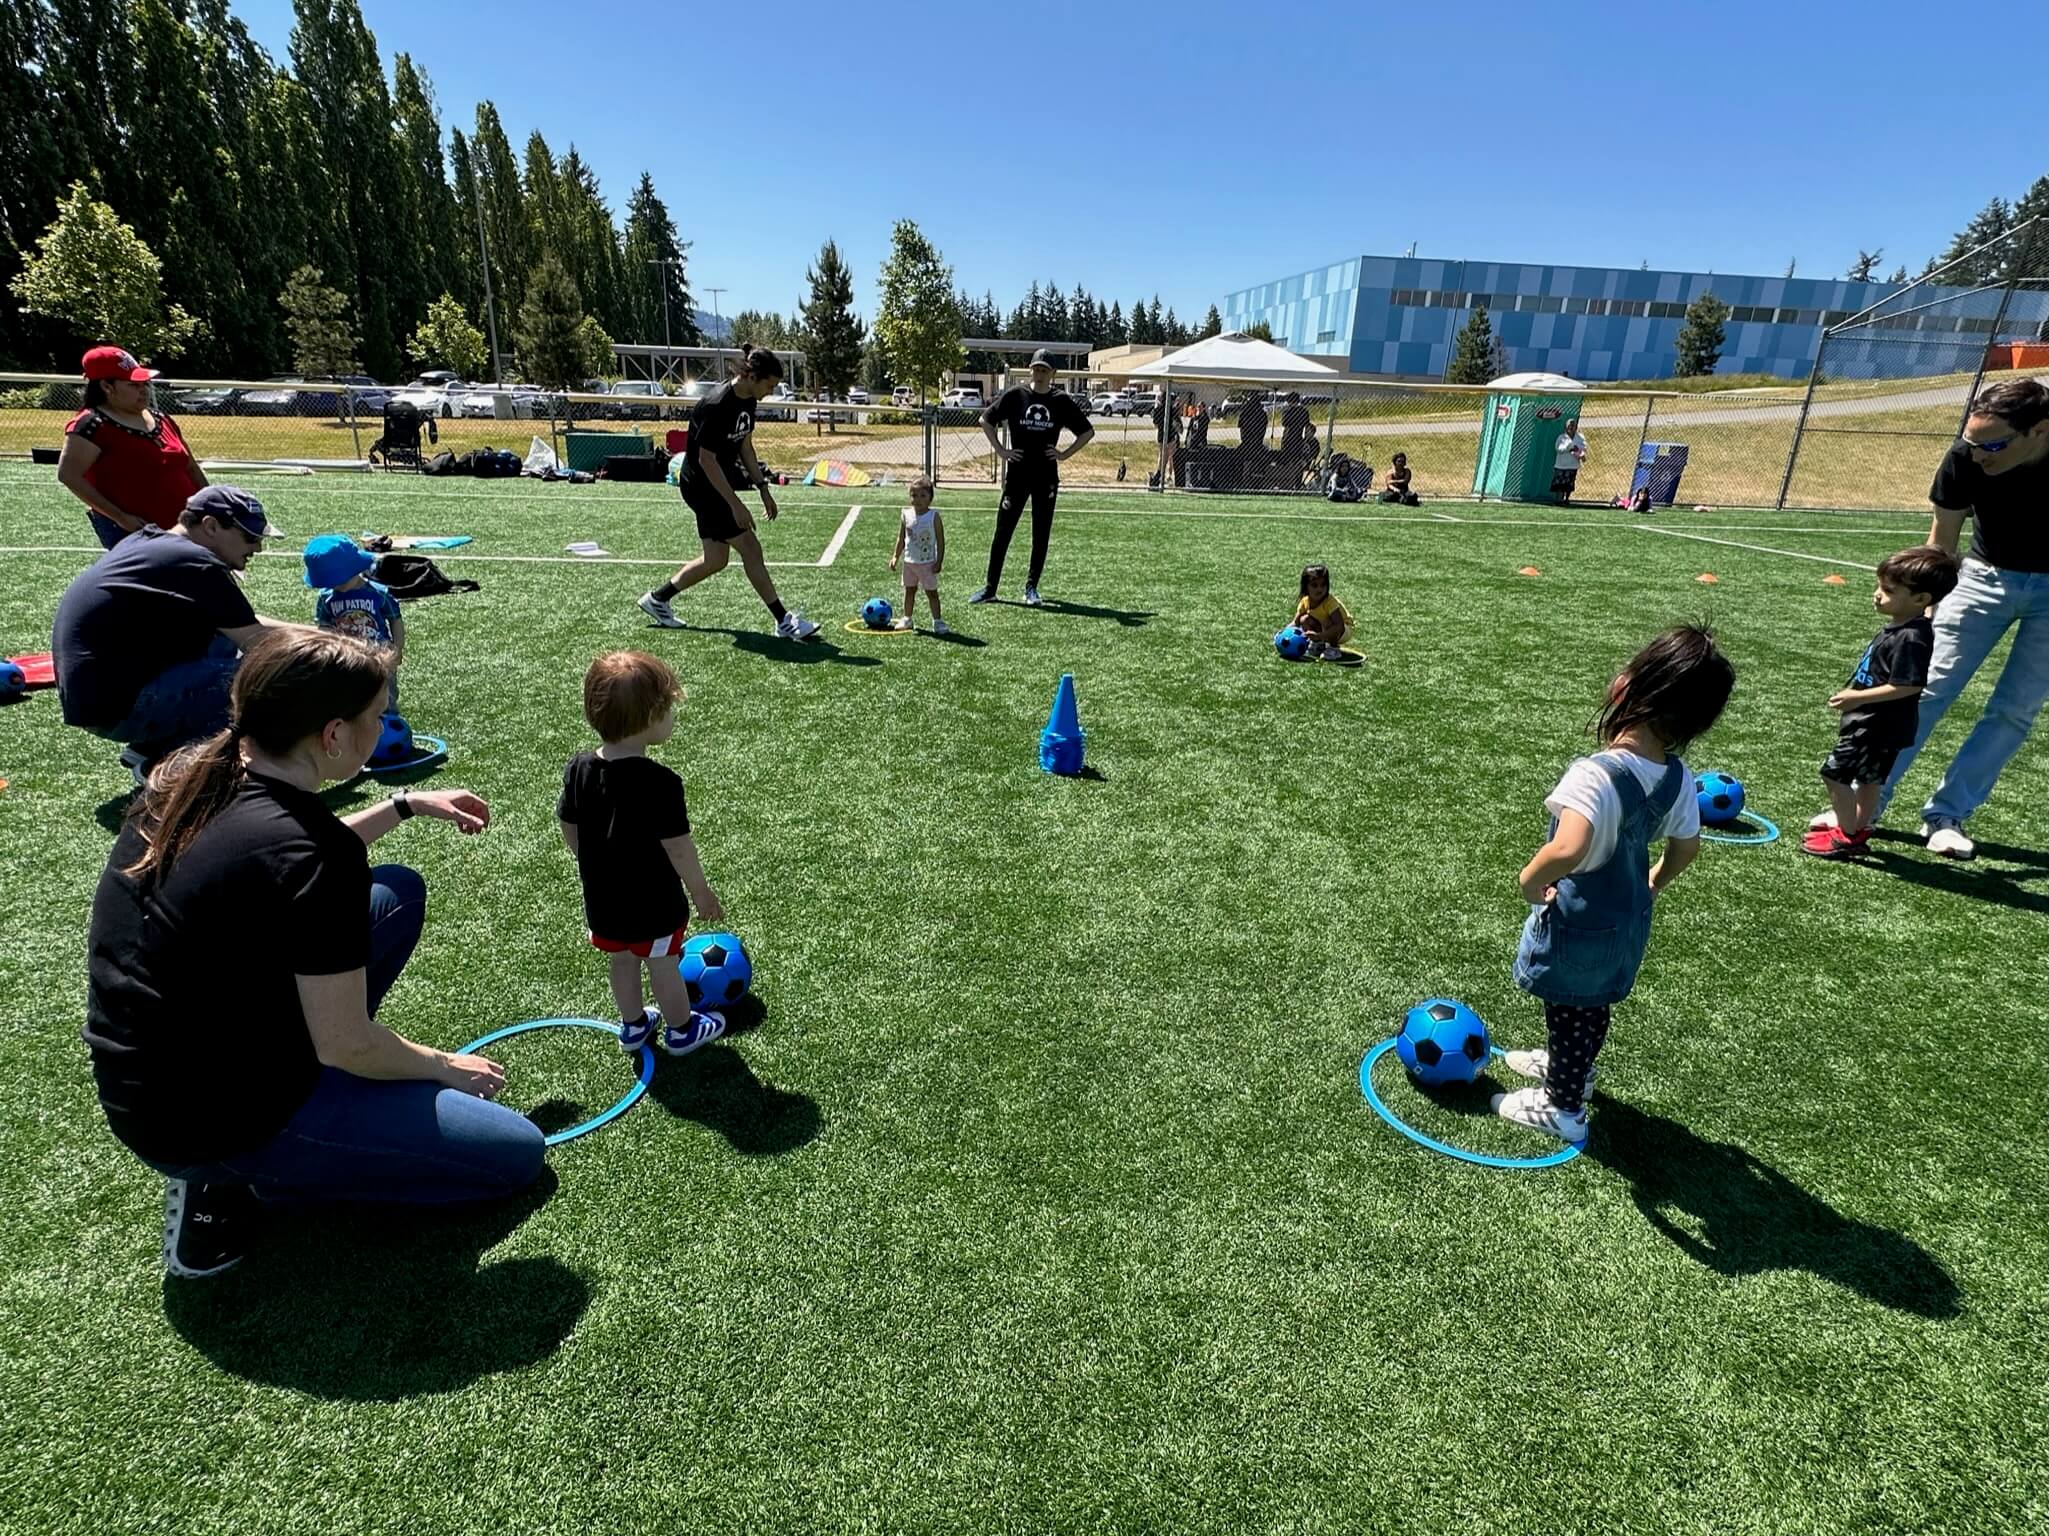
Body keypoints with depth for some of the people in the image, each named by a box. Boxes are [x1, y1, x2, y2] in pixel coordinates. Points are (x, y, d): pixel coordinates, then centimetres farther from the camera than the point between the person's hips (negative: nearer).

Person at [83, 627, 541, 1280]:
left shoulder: (195, 772, -5)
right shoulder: (312, 858, -30)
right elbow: (350, 1046, -20)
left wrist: (404, 804, 17)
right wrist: (445, 1067, -1)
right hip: (204, 1121, -8)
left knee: (397, 891, 14)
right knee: (516, 1154, -3)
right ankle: (228, 1176, 1)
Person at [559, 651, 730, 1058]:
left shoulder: (578, 770, -8)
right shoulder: (658, 782, -29)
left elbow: (569, 830, 3)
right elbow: (677, 848, -23)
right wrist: (702, 892, -9)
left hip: (602, 899, 6)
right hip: (653, 903, -6)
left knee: (623, 962, 25)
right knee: (664, 968, 15)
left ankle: (633, 1025, 45)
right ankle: (681, 1030, 36)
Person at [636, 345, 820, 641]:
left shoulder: (746, 400, 3)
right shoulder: (716, 406, -25)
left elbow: (745, 446, 14)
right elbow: (706, 459, -24)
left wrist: (763, 489, 10)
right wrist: (735, 505, -24)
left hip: (718, 485, 10)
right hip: (701, 486, -10)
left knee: (716, 559, 14)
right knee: (750, 547, -10)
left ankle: (657, 599, 29)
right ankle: (784, 621, -4)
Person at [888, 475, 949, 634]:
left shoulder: (934, 516, -10)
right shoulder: (906, 515, 0)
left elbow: (940, 541, -9)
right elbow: (901, 539, 8)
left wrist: (939, 561, -14)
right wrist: (895, 557, 3)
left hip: (928, 563, -4)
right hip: (909, 561, 4)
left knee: (932, 592, 2)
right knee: (909, 591, 15)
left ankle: (937, 622, 7)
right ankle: (906, 619, 27)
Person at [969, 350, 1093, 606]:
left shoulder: (1062, 401, 2)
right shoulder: (1015, 395, 0)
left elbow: (1087, 431, 11)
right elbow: (986, 421, 9)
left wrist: (1065, 454, 1)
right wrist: (1000, 451, 2)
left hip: (1046, 477, 1)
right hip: (1017, 475, -1)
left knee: (1041, 536, 5)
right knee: (1002, 532, 0)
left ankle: (1031, 588, 17)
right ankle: (989, 587, 8)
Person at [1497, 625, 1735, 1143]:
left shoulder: (1597, 774, -35)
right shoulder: (1676, 776, -10)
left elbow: (1567, 849, -49)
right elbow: (1686, 846, 4)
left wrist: (1531, 879, -29)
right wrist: (1651, 886, 22)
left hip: (1578, 922, -7)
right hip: (1628, 917, 7)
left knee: (1569, 1011, 15)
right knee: (1594, 1003, 28)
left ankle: (1561, 1107, 34)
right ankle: (1570, 1066, 53)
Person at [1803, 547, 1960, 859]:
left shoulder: (1910, 638, -24)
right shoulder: (1899, 627, 6)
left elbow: (1906, 686, -27)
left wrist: (1857, 697, -25)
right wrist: (1854, 694, 16)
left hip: (1879, 725, -10)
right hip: (1879, 723, 10)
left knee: (1834, 774, -5)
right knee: (1869, 778, 20)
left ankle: (1848, 836, 5)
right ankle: (1859, 827, 32)